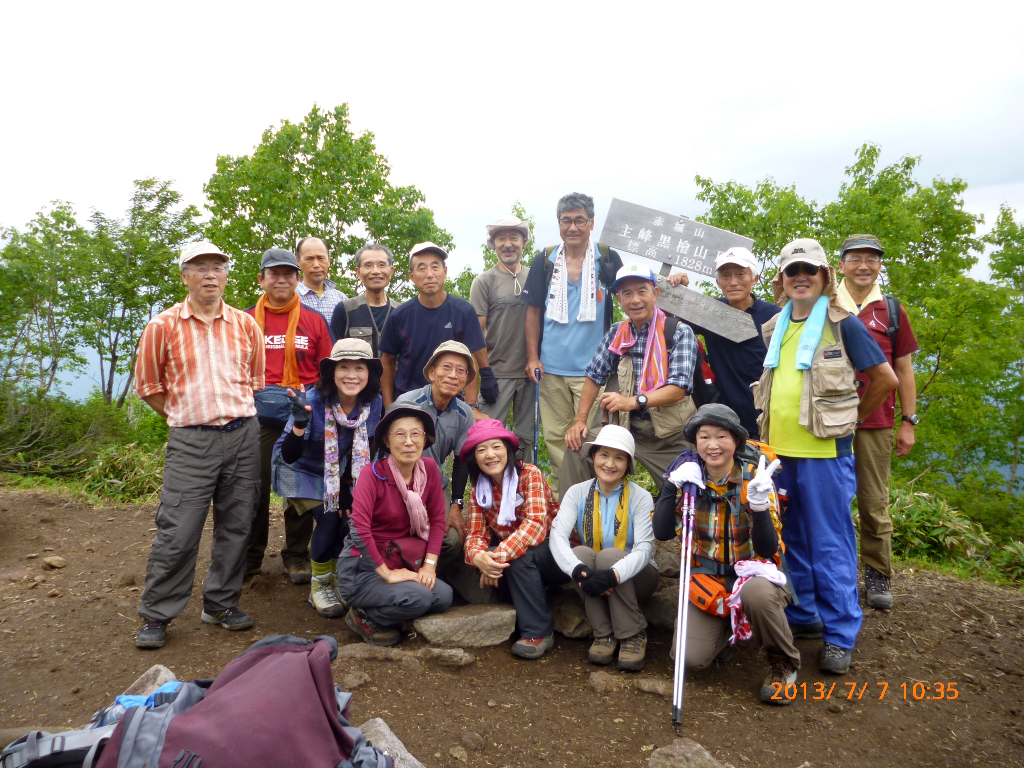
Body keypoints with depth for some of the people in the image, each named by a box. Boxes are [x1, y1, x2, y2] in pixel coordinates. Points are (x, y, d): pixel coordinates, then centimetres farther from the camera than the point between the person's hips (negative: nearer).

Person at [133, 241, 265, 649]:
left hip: (244, 434, 3)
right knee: (177, 531, -4)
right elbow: (148, 386, 7)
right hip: (191, 440, -3)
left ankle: (221, 604, 24)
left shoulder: (245, 324, 7)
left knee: (235, 526, 8)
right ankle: (156, 615, 12)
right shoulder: (163, 326, 0)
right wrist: (187, 416, 6)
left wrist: (236, 413, 11)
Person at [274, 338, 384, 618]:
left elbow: (363, 452, -4)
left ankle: (335, 578, 11)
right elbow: (289, 456, -31)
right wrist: (300, 421, -48)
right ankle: (319, 586, 1)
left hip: (339, 474, 4)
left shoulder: (374, 403, -16)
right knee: (329, 516, -25)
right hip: (302, 472, -4)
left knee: (351, 514, -18)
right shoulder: (314, 401, -28)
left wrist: (347, 490, -10)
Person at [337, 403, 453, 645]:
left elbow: (437, 518, 0)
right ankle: (365, 617, 1)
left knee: (443, 596, -14)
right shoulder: (373, 473, -20)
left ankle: (385, 617, 10)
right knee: (418, 598, -27)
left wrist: (430, 564, -10)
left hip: (399, 559, 6)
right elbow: (359, 529, -28)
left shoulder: (429, 468, -5)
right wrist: (387, 573, -23)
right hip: (361, 566, -6)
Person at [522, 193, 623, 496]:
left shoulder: (608, 260, 3)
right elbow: (534, 311, 8)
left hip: (592, 368, -2)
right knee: (555, 437, 8)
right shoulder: (545, 261, 6)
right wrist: (532, 356, 2)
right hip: (551, 368, 2)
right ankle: (559, 494, 21)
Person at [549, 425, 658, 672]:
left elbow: (644, 548, -24)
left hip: (632, 578, -1)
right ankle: (603, 634, -15)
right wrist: (579, 570, -42)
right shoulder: (577, 493, -7)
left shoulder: (640, 497, -12)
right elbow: (557, 535, -22)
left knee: (610, 555, -32)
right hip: (591, 578, 2)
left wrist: (612, 575, -43)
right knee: (581, 552, -29)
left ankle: (633, 635, -14)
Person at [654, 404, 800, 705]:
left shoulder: (754, 477, -14)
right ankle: (726, 629, 18)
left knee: (757, 594, -38)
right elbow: (662, 533, -13)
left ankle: (784, 663, -7)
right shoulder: (690, 477, -6)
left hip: (751, 571, -2)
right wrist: (671, 484, -24)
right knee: (690, 657, -17)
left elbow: (768, 550, -19)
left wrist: (759, 503, -35)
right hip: (706, 577, 2)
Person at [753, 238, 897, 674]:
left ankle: (840, 634, 11)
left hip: (824, 451, -5)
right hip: (779, 449, 5)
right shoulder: (774, 328, 11)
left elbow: (885, 377, 0)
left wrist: (853, 418, 5)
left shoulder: (842, 324, -3)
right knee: (794, 540, 15)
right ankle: (802, 616, 29)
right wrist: (772, 427, 13)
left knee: (830, 543, 0)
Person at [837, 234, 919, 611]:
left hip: (876, 424, 1)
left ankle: (878, 577, 18)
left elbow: (903, 370, 10)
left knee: (874, 502, 6)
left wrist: (908, 422, 5)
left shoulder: (892, 310, 8)